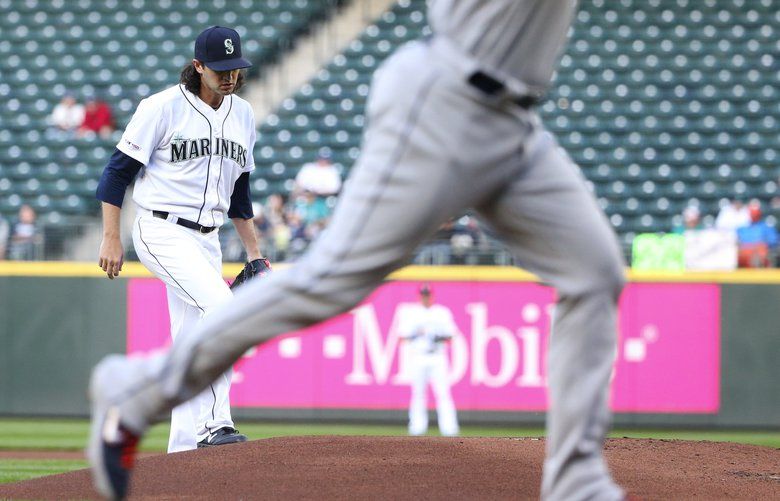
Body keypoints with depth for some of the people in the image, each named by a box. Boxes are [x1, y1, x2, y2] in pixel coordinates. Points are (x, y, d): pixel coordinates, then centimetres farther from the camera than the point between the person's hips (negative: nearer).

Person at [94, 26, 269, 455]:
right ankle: (215, 424, -26)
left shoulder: (243, 115, 11)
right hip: (161, 231, -7)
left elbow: (239, 190, 21)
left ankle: (184, 449, 10)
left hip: (206, 240, 7)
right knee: (221, 308, -25)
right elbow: (118, 170, -6)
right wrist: (110, 239, -11)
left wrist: (254, 253, 18)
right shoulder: (163, 108, -9)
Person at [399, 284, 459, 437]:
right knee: (418, 394, 2)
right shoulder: (411, 313, 7)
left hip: (437, 357, -1)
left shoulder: (443, 313, 8)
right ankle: (417, 427, 7)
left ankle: (449, 428, -14)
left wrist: (441, 338, -13)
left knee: (443, 393, -10)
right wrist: (416, 334, -15)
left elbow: (450, 337, 9)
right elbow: (403, 337, 4)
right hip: (418, 358, 1)